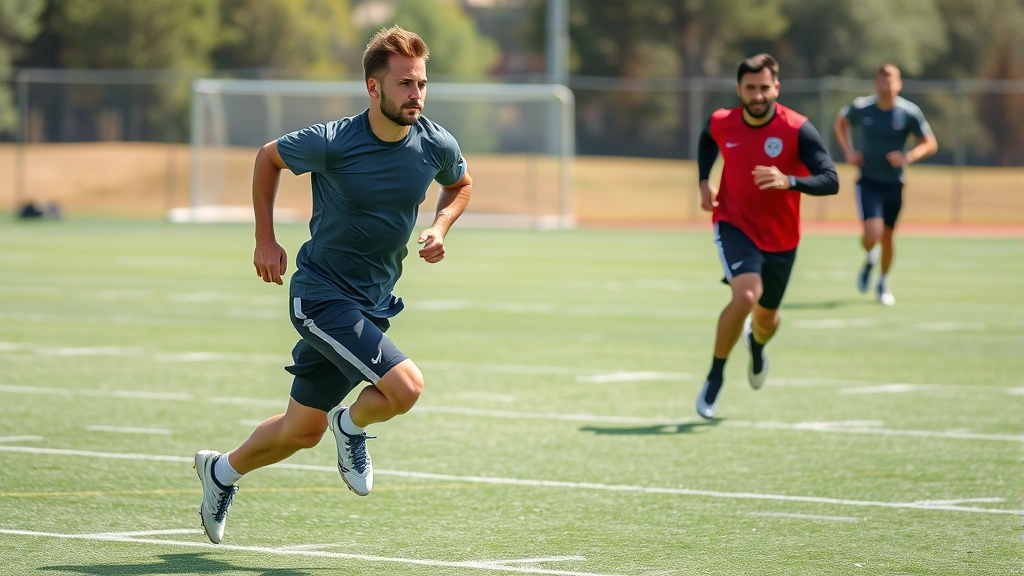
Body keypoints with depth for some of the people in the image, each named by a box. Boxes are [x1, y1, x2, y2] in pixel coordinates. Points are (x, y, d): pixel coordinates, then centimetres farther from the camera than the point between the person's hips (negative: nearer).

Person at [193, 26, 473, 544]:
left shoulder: (436, 145, -6)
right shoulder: (331, 143, -19)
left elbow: (461, 184, 18)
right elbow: (269, 157, 1)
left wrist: (440, 228, -2)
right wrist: (265, 239, -1)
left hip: (372, 305, 6)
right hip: (321, 293, -6)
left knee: (303, 431, 14)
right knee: (405, 388, -24)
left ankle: (222, 470, 40)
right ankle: (351, 425, 10)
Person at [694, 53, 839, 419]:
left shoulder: (798, 129, -18)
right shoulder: (721, 124, -8)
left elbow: (830, 181, -24)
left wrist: (789, 181, -41)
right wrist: (703, 181, 4)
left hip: (780, 237, 1)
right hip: (734, 225, -1)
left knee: (766, 318, 16)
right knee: (746, 294, -28)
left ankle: (756, 342, 57)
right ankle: (715, 376, -11)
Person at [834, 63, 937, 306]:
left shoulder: (909, 112, -9)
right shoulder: (860, 108, -7)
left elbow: (930, 144, -2)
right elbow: (840, 124, 14)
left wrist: (908, 157, -19)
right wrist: (848, 152, 0)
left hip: (894, 183, 1)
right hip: (868, 182, -1)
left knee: (887, 237, 11)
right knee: (872, 233, -19)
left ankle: (884, 283, 36)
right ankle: (869, 260, 17)